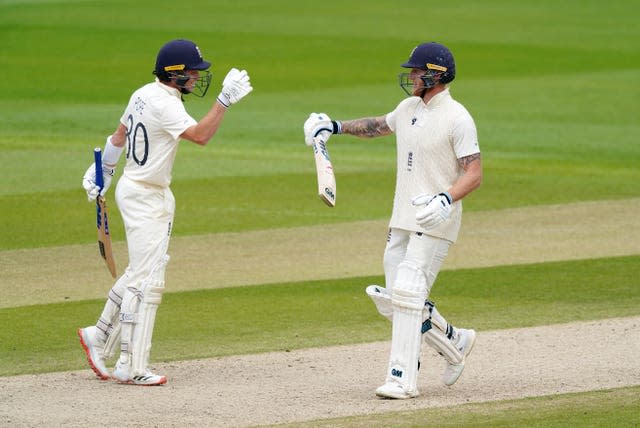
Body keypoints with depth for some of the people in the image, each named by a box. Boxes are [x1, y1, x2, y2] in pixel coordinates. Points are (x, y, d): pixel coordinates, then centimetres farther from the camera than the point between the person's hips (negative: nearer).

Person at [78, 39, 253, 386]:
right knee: (147, 280, -8)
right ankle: (131, 367, -6)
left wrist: (103, 173, 31)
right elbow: (200, 135, -34)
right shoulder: (164, 104, -22)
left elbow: (119, 135, 20)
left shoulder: (144, 95, 8)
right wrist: (225, 99, -35)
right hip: (146, 198, -10)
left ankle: (100, 337, 26)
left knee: (139, 274, 18)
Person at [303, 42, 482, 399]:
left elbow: (474, 174, -17)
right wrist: (338, 126, 20)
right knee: (393, 299, 8)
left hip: (435, 223, -8)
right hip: (402, 220, 8)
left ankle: (403, 378, -14)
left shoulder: (457, 118, -13)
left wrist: (447, 199, -33)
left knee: (408, 294, -16)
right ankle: (455, 343, 25)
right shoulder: (409, 108, 11)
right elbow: (380, 126, 32)